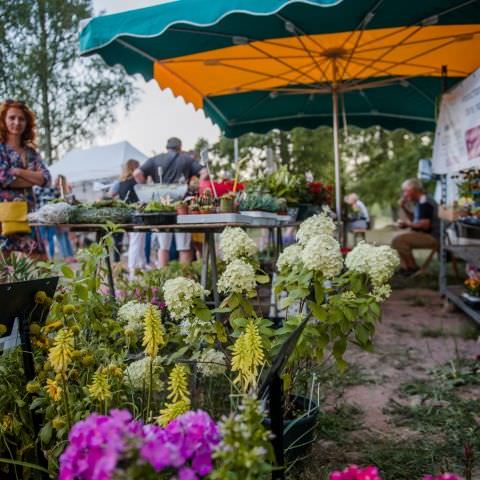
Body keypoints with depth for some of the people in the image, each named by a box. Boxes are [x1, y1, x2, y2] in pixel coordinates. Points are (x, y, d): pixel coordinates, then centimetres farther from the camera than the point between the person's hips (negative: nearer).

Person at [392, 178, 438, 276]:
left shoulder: (425, 203, -18)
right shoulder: (420, 202, 14)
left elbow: (425, 225, -26)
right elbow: (414, 219, 26)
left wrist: (407, 224, -14)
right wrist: (404, 207, 12)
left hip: (430, 236, -11)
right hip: (422, 234, 11)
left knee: (398, 240, -23)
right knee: (398, 238, 21)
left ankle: (413, 268, -12)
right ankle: (405, 267, 10)